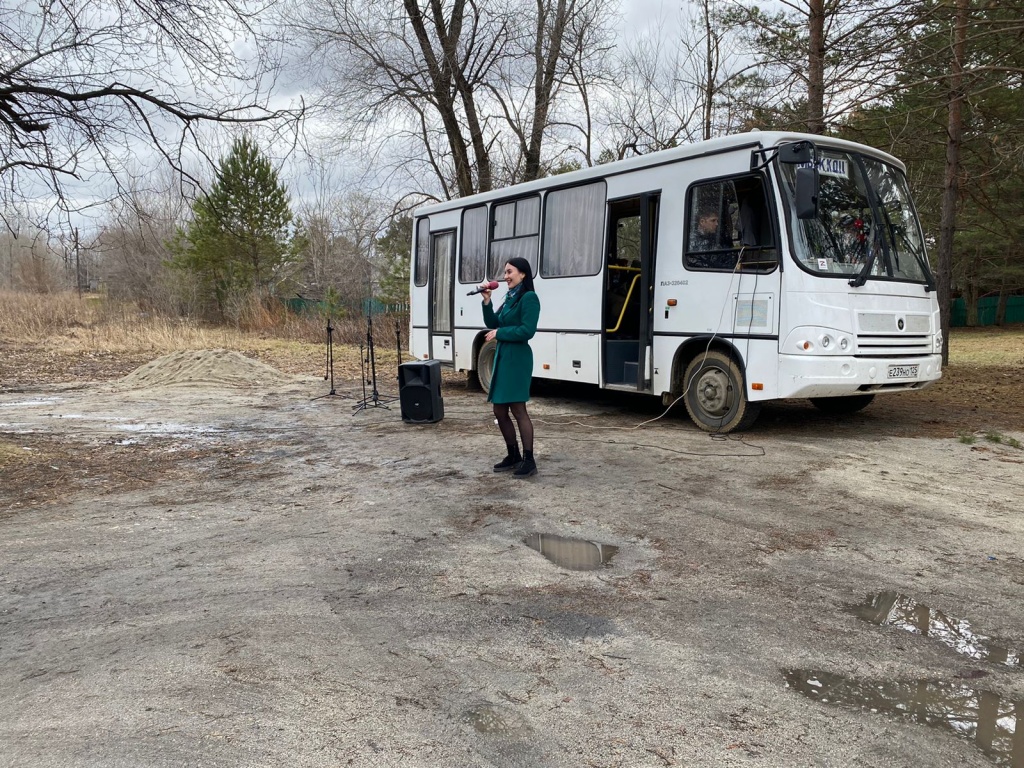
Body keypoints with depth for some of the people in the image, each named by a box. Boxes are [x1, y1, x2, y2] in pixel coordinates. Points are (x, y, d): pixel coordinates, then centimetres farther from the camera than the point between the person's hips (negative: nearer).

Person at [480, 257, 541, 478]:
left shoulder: (529, 298, -10)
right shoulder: (510, 298, 15)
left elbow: (527, 331, -18)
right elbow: (493, 324, 13)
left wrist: (500, 333, -11)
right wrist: (486, 302, 1)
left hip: (518, 358, -9)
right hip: (502, 357, 9)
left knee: (518, 409, -7)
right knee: (500, 411, 11)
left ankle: (529, 460, 0)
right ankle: (513, 456, 22)